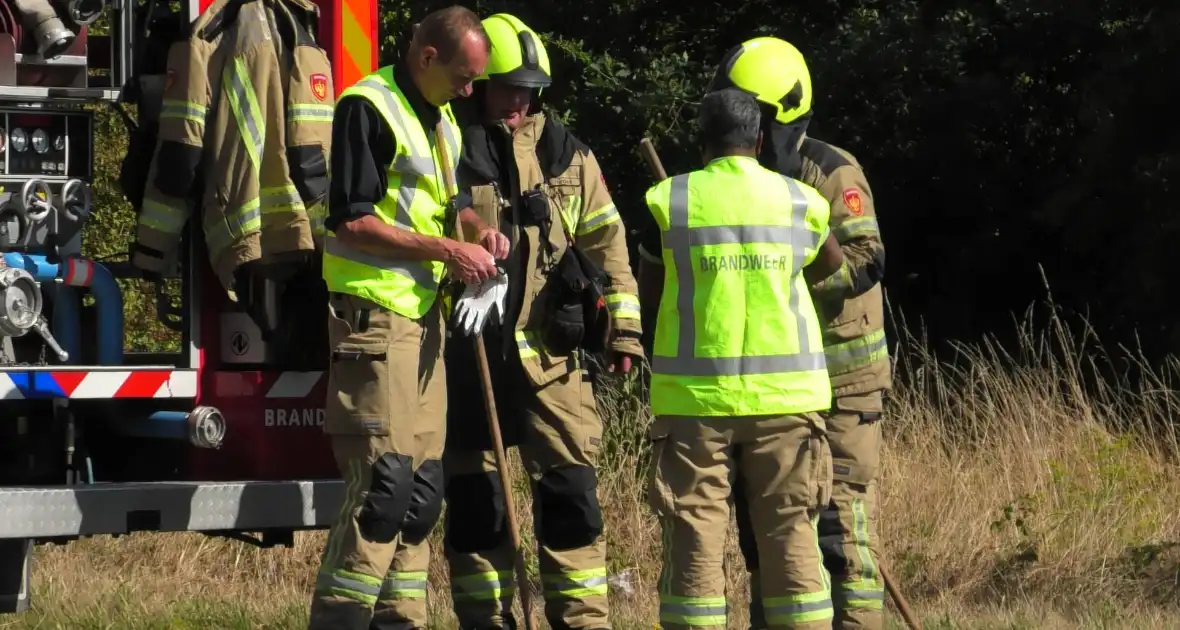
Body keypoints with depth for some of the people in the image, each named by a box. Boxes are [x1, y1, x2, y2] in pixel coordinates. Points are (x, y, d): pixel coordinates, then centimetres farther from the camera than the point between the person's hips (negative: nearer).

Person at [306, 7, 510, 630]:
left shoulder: (441, 121, 18)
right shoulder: (369, 108, -12)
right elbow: (353, 221, -18)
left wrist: (476, 228, 9)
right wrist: (447, 250, -17)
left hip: (421, 317, 10)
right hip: (373, 317, -10)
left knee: (422, 485, 9)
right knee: (382, 481, -14)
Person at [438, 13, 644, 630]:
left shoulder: (566, 156, 9)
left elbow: (606, 244, 12)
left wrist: (623, 327, 6)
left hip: (550, 353, 2)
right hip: (468, 352, -2)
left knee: (570, 489, -1)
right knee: (473, 495, 4)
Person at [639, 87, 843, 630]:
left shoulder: (668, 202, -1)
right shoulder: (800, 202, 3)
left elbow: (649, 293, 6)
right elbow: (830, 267, 21)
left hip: (695, 395, -1)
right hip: (784, 395, 1)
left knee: (695, 536, 1)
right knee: (790, 533, 4)